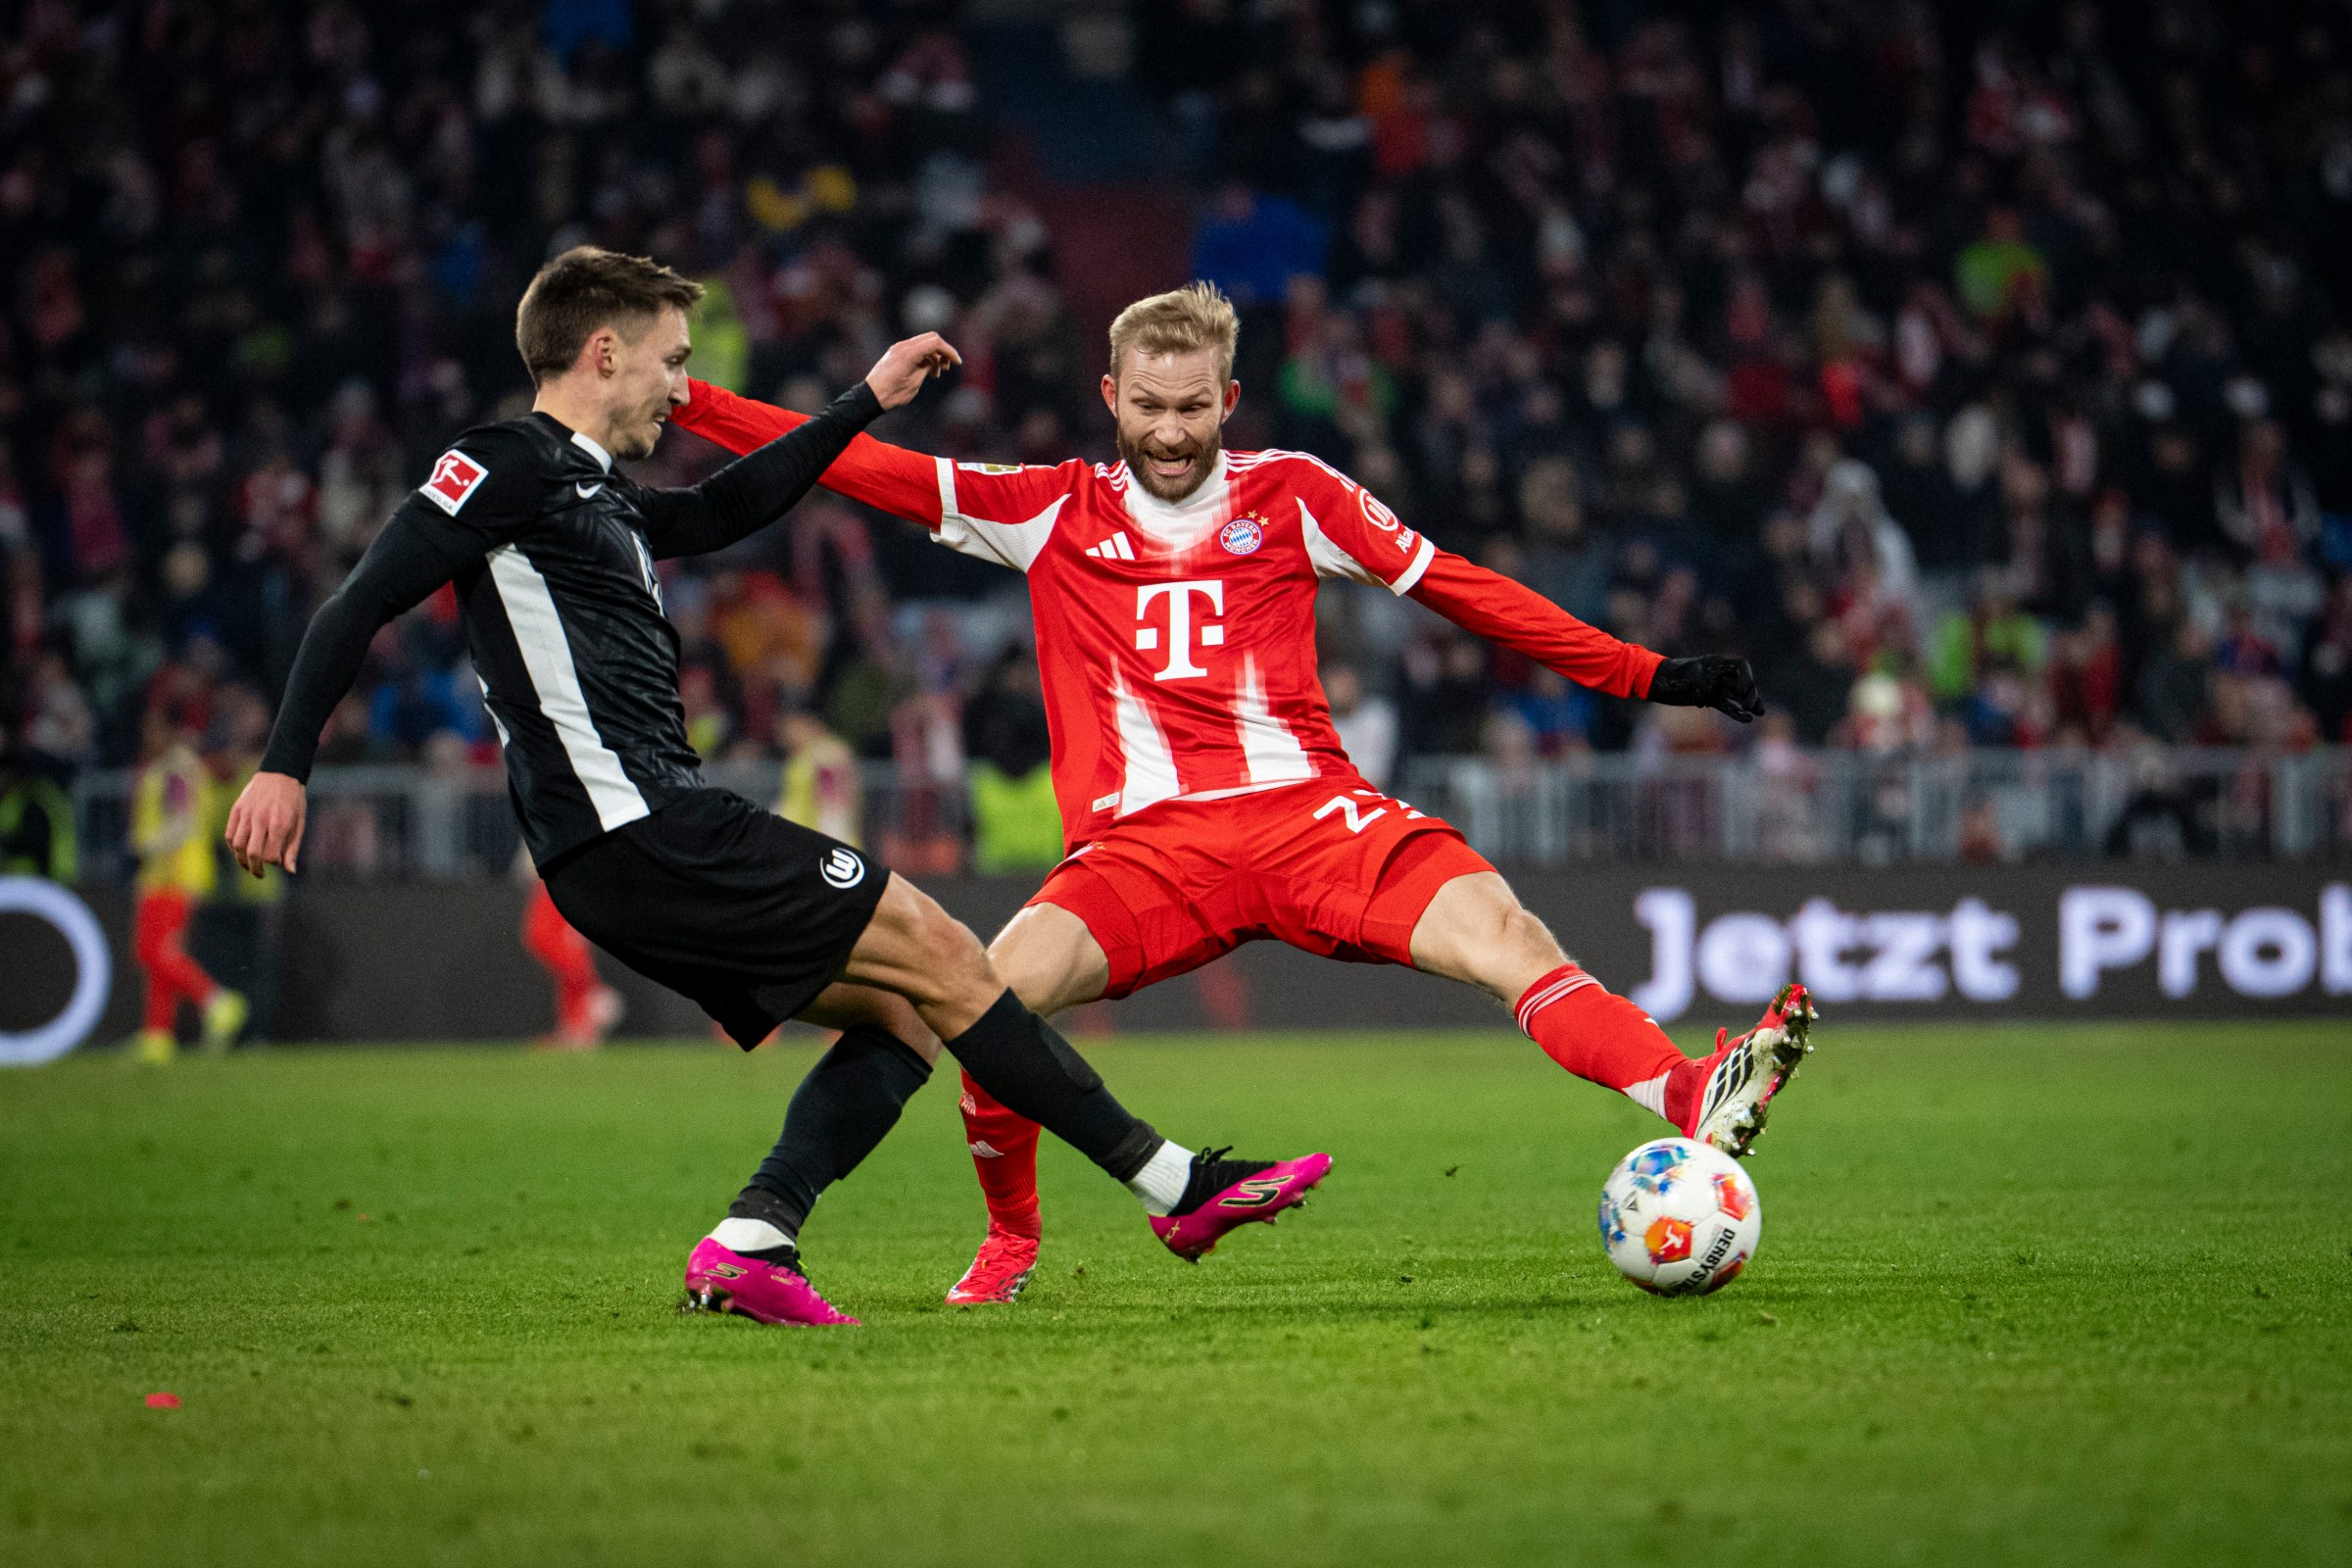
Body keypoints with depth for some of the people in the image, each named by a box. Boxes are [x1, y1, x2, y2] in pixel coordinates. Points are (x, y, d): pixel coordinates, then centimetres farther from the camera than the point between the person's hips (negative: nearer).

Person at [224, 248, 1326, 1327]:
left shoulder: (598, 494, 23)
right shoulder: (507, 466, -5)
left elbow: (721, 513, 38)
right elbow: (360, 604, -11)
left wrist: (865, 403, 40)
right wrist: (285, 765, -18)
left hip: (634, 854, 10)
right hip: (639, 828, -10)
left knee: (900, 1014, 7)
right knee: (939, 956, -7)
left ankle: (749, 1246, -6)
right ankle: (1175, 1184, -2)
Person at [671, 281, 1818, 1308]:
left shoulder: (1291, 493, 11)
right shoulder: (1050, 513, 11)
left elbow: (1458, 589, 11)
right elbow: (862, 468, 10)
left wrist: (1645, 675, 7)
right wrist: (685, 402, 4)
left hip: (1308, 812, 0)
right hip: (1141, 844, 0)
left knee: (1503, 932, -24)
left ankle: (1696, 1101, -38)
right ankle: (1008, 1241, 1)